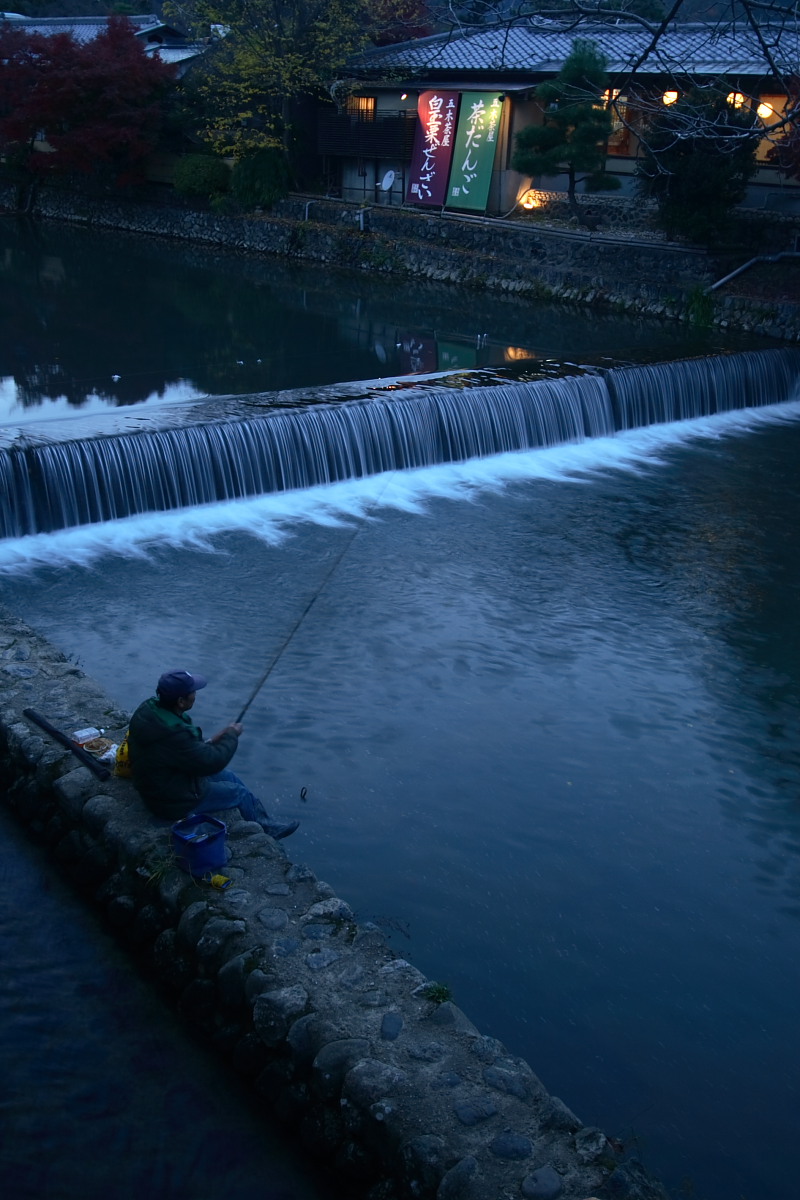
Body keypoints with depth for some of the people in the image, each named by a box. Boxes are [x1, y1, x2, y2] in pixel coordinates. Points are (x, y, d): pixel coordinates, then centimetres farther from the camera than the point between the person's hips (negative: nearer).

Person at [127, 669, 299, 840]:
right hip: (173, 803, -9)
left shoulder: (149, 708, -10)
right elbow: (212, 762, -25)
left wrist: (208, 743, -1)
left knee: (229, 777, 19)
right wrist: (232, 735, -10)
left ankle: (268, 825, 35)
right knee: (240, 793, 8)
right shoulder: (171, 733, -38)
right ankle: (269, 832, 34)